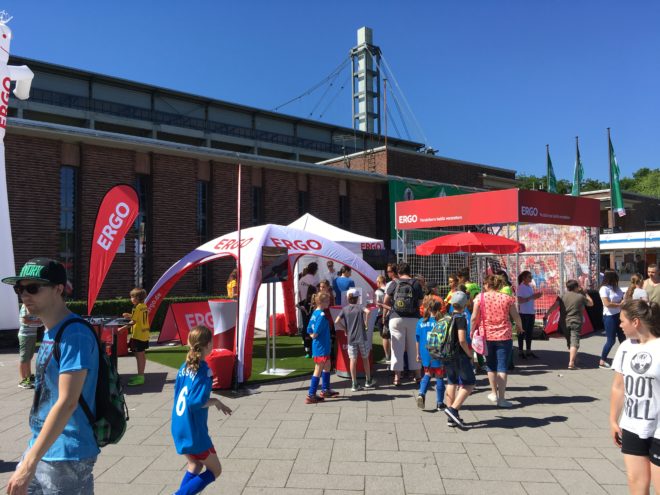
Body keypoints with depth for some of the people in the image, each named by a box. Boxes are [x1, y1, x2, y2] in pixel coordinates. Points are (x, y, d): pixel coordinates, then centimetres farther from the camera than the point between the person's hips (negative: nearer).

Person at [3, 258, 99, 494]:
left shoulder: (75, 335, -22)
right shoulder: (49, 332, 7)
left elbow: (67, 402, -26)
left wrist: (29, 462, -26)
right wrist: (31, 457, 18)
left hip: (67, 454, -8)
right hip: (41, 446, 8)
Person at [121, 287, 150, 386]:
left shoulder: (137, 307, -16)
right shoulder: (144, 306, 9)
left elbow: (133, 322, -19)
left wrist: (122, 328, -15)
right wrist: (130, 315, 14)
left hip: (138, 335, -9)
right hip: (144, 334, 9)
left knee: (139, 356, -4)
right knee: (141, 355, 16)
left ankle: (140, 377, 1)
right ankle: (141, 375, 26)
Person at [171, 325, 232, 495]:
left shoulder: (184, 366, 3)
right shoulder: (204, 370, -20)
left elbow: (178, 392, 12)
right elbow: (196, 402, -27)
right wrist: (215, 401, -12)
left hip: (178, 429, 8)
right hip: (194, 432, -8)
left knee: (195, 465, 26)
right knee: (214, 470, 10)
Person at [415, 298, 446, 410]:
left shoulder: (421, 322, 0)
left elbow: (417, 340, 5)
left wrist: (418, 354, 15)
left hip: (425, 355, 3)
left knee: (427, 375, 20)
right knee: (439, 377, 9)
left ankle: (421, 394, -1)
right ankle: (440, 403, 16)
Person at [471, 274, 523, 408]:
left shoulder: (480, 297, -5)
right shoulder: (507, 298, -3)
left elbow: (474, 318, -9)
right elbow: (516, 317, 1)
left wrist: (472, 331, 6)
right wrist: (520, 327, 21)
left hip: (487, 336, 1)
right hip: (504, 337, -1)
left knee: (491, 366, 18)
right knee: (502, 368, 4)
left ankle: (494, 393, 30)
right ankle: (501, 398, 3)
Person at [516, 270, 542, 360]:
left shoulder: (530, 286, 13)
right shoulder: (521, 287, -11)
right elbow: (520, 300, -18)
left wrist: (536, 296, 3)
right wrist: (531, 297, -23)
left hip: (531, 312, 8)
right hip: (524, 312, -8)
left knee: (530, 332, 11)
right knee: (522, 332, -1)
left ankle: (529, 351, 18)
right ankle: (520, 351, 6)